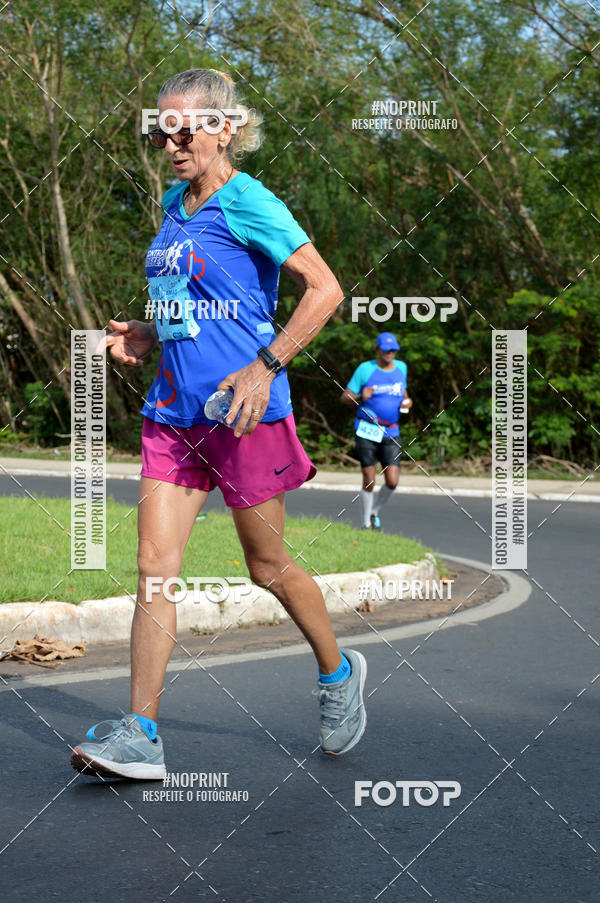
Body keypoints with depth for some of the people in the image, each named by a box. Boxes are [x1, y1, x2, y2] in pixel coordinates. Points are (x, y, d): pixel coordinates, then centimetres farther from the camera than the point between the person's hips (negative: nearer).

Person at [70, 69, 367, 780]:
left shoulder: (248, 205, -10)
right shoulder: (174, 206, 14)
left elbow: (325, 289, -14)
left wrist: (265, 366, -20)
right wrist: (146, 336, 9)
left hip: (242, 412, -7)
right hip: (173, 412, 7)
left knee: (267, 567, 7)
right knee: (154, 566, -3)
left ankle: (337, 673, 32)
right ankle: (139, 735, -3)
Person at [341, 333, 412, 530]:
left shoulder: (401, 367, 9)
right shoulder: (365, 369, -4)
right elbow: (345, 397, -1)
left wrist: (407, 402, 4)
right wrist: (360, 397, -22)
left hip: (391, 432, 3)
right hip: (367, 431, -3)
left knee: (392, 482, -7)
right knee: (369, 482, -4)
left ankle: (375, 512, 20)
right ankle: (366, 523, 14)